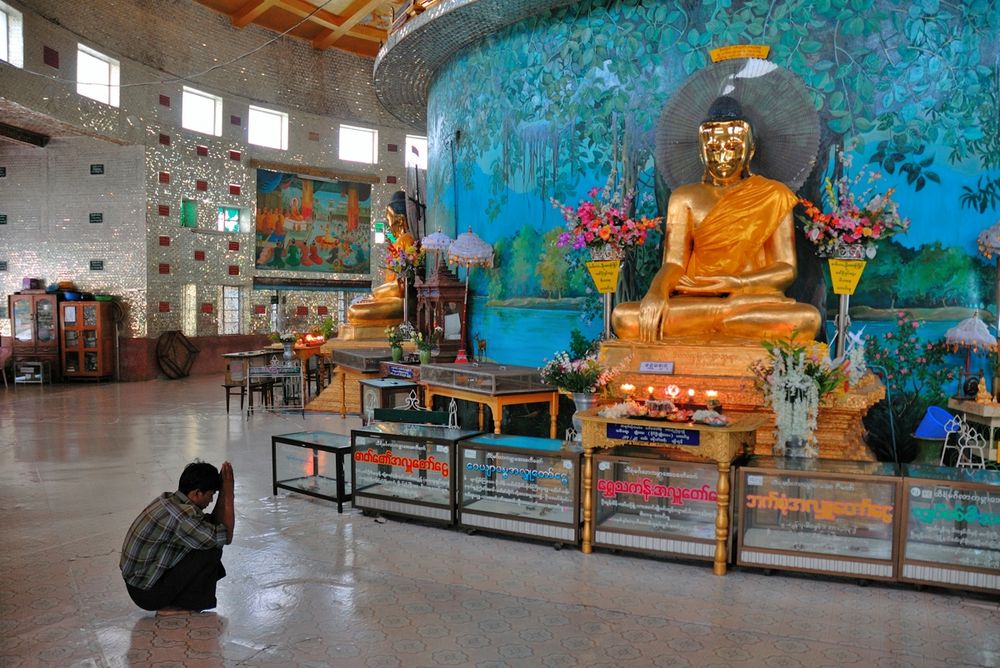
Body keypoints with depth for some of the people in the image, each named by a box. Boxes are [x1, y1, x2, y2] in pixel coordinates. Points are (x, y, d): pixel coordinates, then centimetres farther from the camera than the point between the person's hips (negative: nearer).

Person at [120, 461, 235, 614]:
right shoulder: (183, 516, -27)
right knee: (212, 550, -15)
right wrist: (228, 490, -17)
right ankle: (174, 606, -2)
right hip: (148, 593, -9)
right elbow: (226, 536, -19)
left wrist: (223, 491, 0)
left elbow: (216, 523, 11)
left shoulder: (168, 499, 3)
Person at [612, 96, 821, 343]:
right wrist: (656, 292, -25)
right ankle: (736, 308, -23)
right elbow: (673, 263, 0)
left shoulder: (772, 196, 12)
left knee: (808, 318, -34)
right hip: (693, 300, 1)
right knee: (623, 317, -29)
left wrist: (734, 283, -16)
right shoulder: (685, 198, 13)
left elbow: (786, 269, 4)